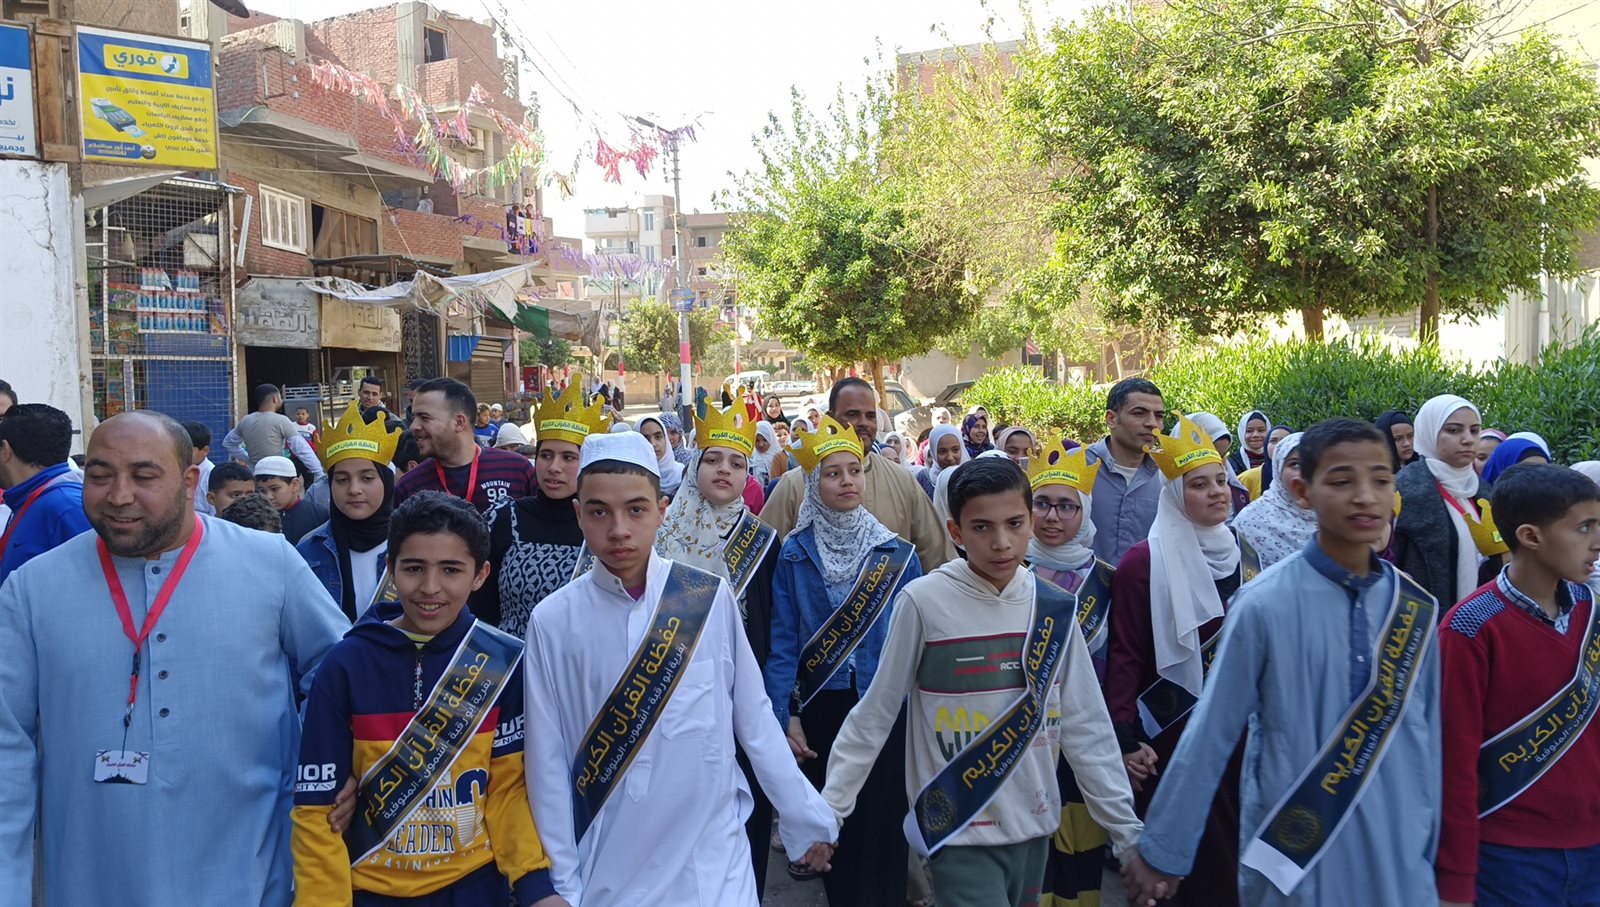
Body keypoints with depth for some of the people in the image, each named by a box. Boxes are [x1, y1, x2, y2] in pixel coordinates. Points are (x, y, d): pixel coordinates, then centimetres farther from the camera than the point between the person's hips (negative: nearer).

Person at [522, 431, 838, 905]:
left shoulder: (712, 599, -8)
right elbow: (548, 762, -2)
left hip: (713, 865, 0)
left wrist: (805, 818, 6)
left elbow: (755, 721, 1)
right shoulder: (552, 621, -8)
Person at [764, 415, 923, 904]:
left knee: (881, 822, 2)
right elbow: (783, 641, -3)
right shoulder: (795, 554, -2)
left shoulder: (897, 553, -1)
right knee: (830, 819, 12)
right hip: (820, 708, 1)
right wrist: (785, 715, -9)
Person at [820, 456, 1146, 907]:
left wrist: (1128, 830, 5)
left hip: (1034, 826, 4)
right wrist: (827, 811, -3)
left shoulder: (1055, 608, -1)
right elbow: (873, 716, -5)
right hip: (958, 833, -4)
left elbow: (1086, 726, 5)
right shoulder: (923, 602, -13)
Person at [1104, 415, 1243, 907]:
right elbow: (1125, 656, -12)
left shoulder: (1242, 554, 6)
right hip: (1171, 729, -5)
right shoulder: (1144, 562, -12)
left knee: (1234, 845, 12)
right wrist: (1126, 740, -15)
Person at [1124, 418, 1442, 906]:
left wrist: (1429, 854, 9)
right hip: (1292, 866, -3)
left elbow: (1426, 738, 6)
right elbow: (1209, 736, -8)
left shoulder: (1415, 607, -1)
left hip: (1397, 864, 3)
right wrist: (1160, 851, -3)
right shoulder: (1264, 605, -13)